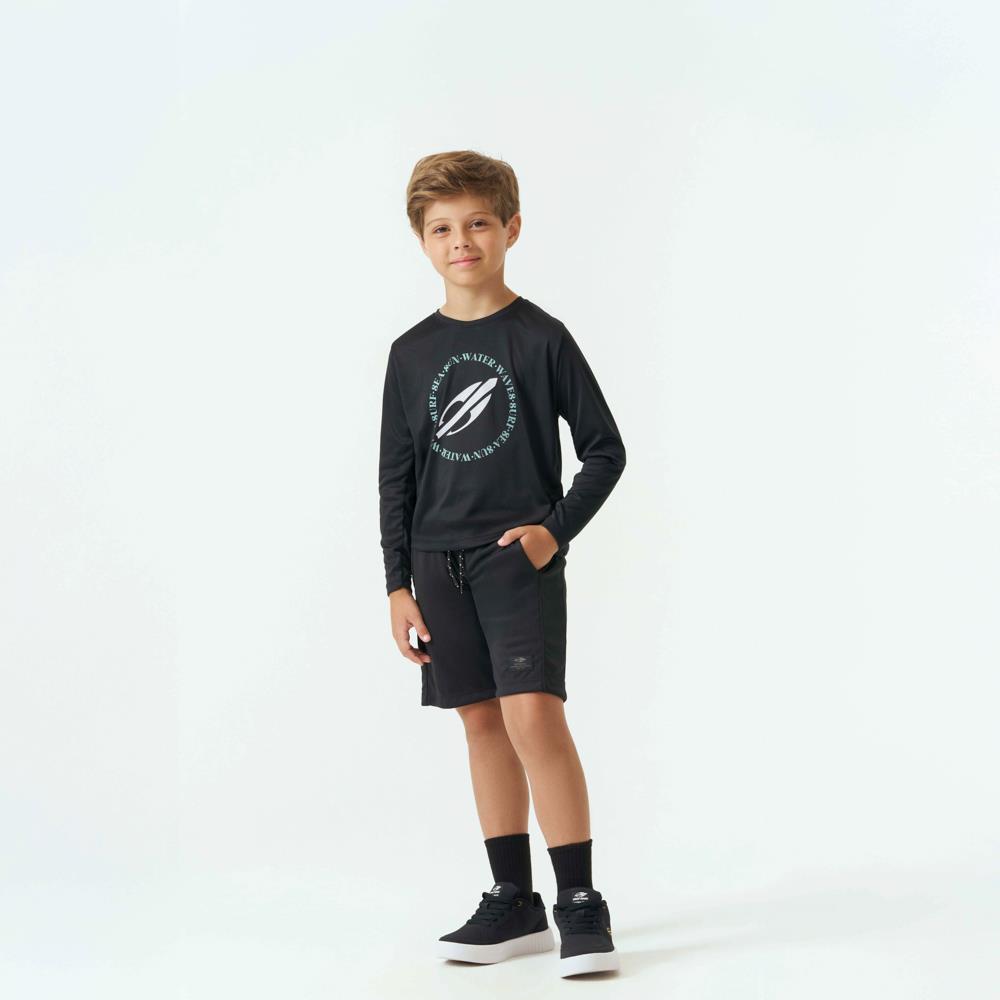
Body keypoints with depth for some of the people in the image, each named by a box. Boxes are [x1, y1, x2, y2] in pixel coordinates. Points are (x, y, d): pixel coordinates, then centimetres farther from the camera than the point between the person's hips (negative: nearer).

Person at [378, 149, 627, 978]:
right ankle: (513, 902, 17)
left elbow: (606, 450, 1)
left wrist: (556, 528, -11)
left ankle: (581, 904, -10)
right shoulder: (413, 353, 7)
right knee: (483, 723, 9)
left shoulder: (541, 338, -3)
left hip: (521, 554, -4)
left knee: (533, 715, -16)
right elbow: (396, 475, 11)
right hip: (440, 562, 4)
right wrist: (399, 584, 6)